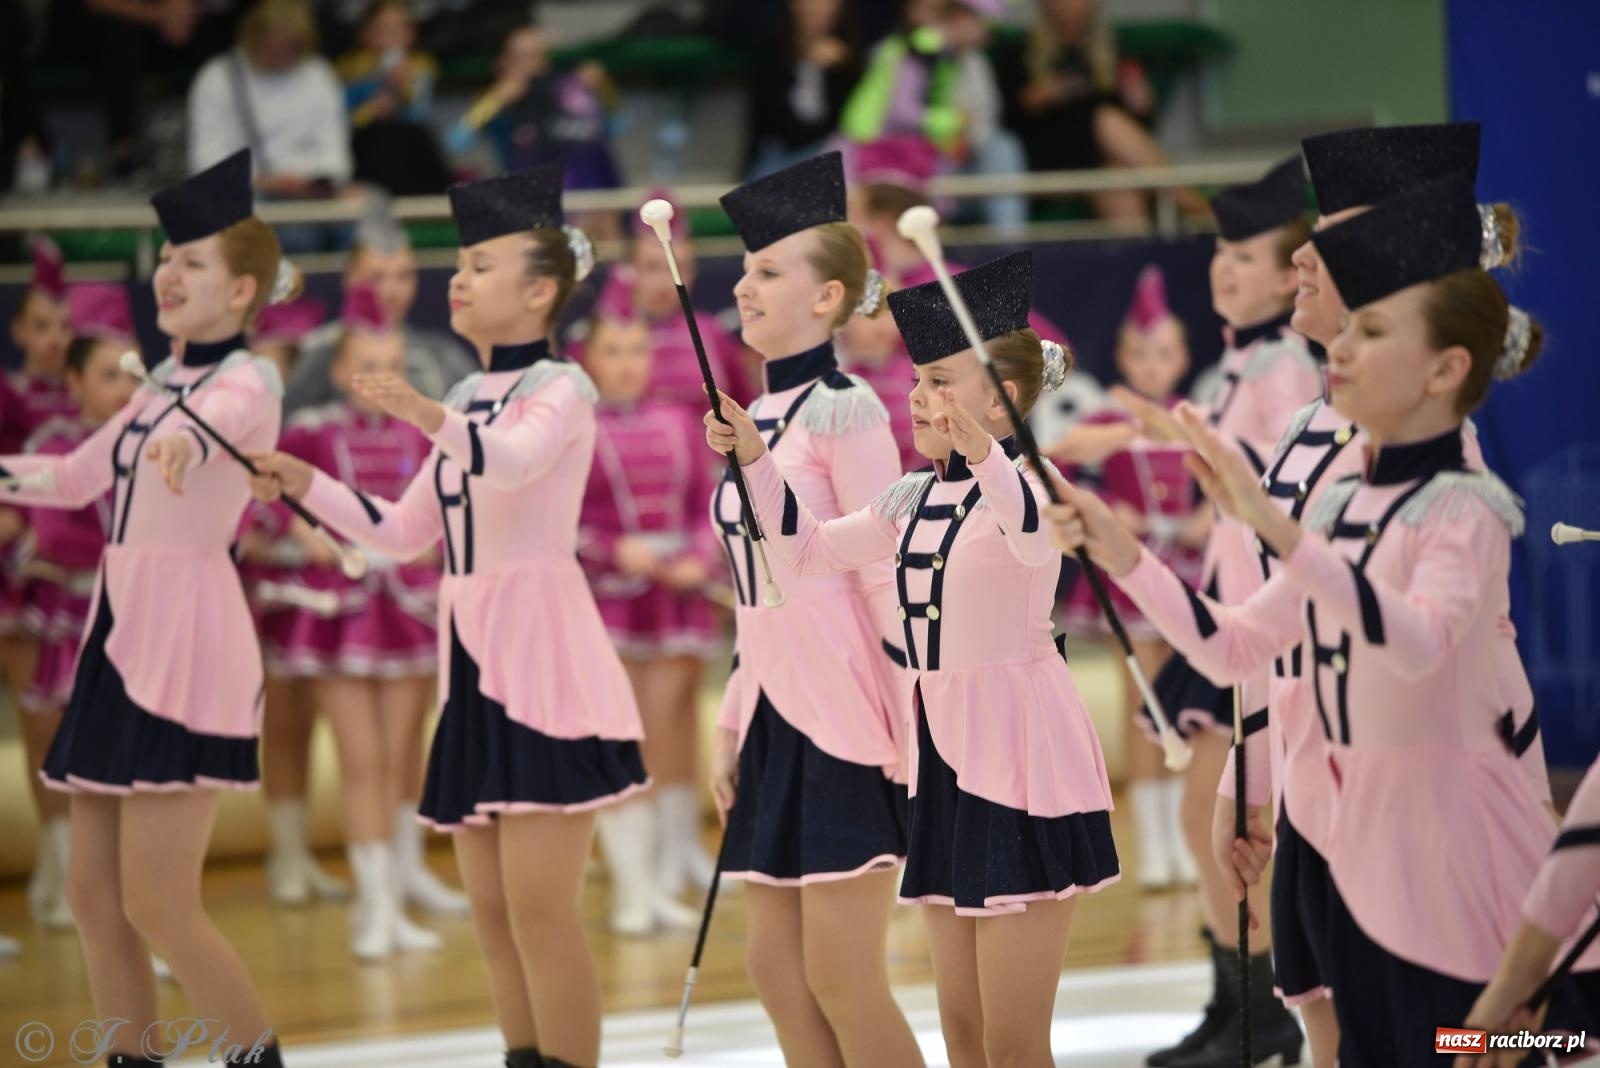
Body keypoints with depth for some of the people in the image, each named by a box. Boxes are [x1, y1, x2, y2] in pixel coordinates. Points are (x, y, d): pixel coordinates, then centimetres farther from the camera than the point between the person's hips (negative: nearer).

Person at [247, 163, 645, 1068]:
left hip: (543, 658, -8)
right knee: (493, 911, 10)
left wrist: (431, 417, -46)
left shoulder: (560, 388, -8)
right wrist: (306, 486, 8)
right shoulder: (469, 401, 15)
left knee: (540, 907, -10)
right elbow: (404, 532, 19)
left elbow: (512, 460, -30)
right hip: (474, 659, 8)